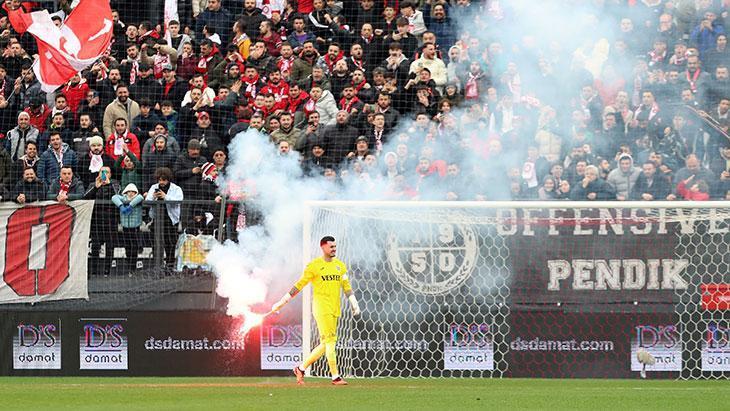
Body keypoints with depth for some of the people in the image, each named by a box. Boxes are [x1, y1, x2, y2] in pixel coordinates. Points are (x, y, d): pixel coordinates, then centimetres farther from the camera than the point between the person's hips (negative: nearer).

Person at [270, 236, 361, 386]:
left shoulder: (340, 265, 14)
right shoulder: (314, 265, -2)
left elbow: (346, 286, 13)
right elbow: (299, 285, -1)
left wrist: (354, 304, 0)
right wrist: (282, 302, -3)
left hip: (335, 309, 6)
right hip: (321, 307, -6)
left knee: (325, 344, 6)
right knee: (330, 341, -11)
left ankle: (301, 369, 19)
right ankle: (335, 376, -10)